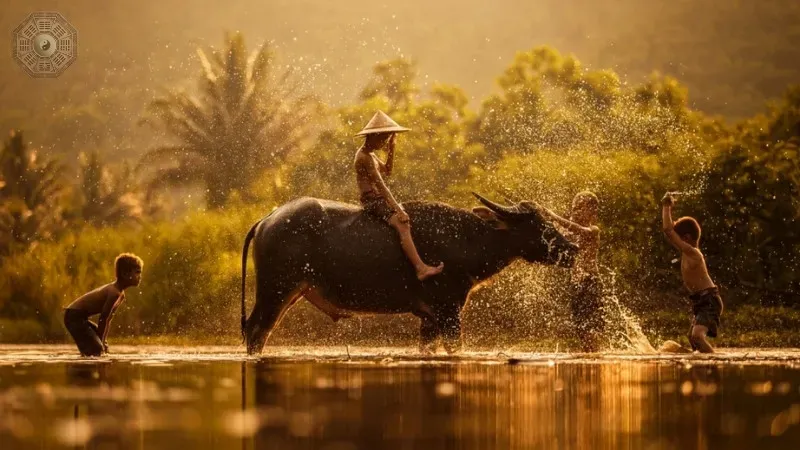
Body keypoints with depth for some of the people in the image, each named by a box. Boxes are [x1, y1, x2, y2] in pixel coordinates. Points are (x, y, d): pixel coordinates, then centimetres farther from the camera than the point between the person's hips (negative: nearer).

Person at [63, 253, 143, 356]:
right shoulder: (114, 292, -23)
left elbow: (108, 319, 15)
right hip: (74, 317, -11)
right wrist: (100, 341, -14)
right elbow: (103, 319, -21)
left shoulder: (121, 295, 9)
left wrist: (103, 341, 12)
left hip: (81, 317, 11)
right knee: (96, 350, -19)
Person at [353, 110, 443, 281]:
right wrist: (397, 209, -24)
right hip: (372, 201, -11)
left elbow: (388, 171, 25)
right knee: (402, 224, -26)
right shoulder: (365, 158, -17)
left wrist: (391, 149, 12)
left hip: (378, 199, 11)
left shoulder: (369, 154, 14)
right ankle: (421, 268, -38)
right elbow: (381, 186, -22)